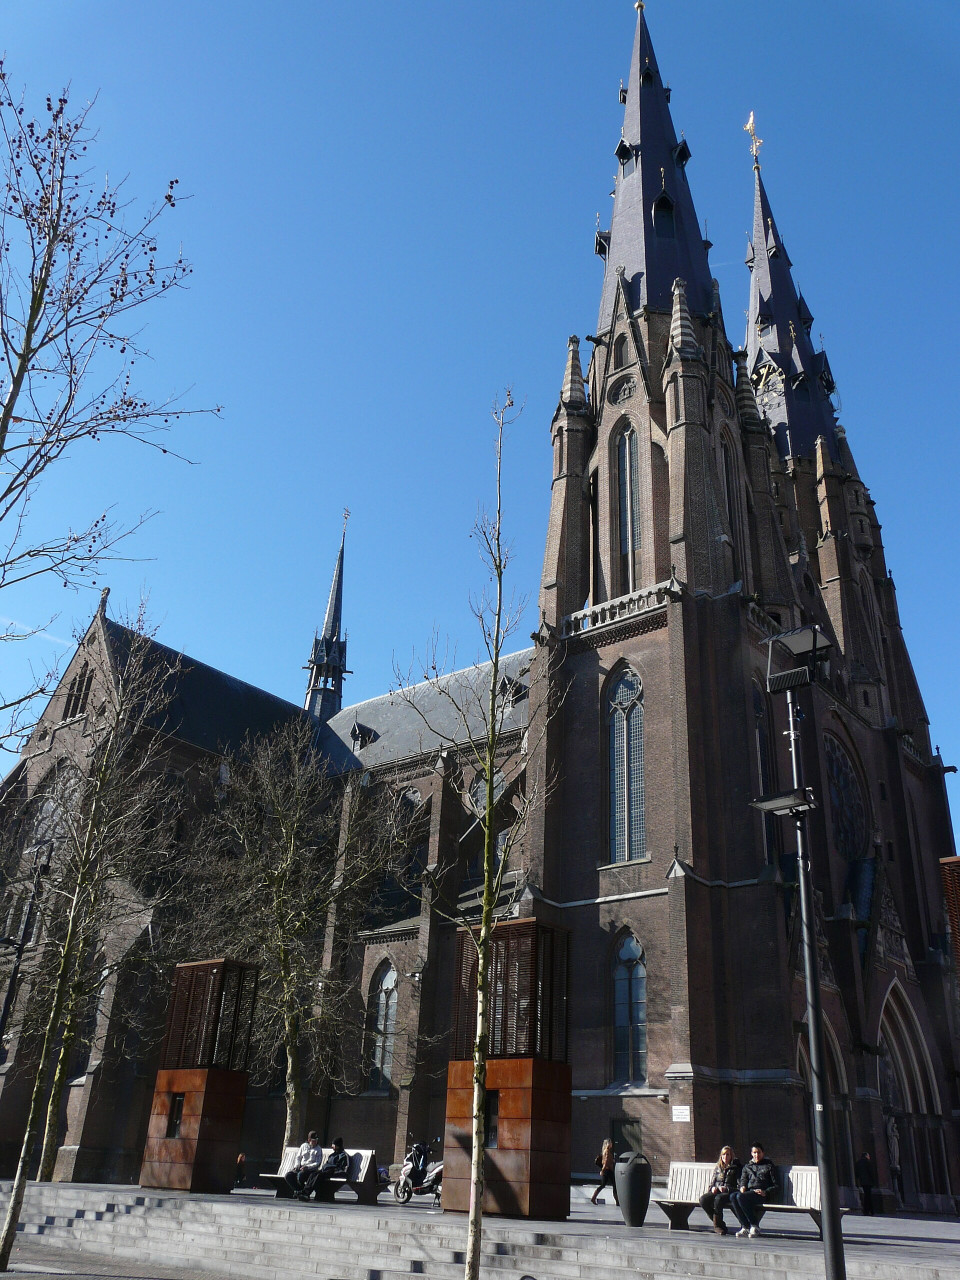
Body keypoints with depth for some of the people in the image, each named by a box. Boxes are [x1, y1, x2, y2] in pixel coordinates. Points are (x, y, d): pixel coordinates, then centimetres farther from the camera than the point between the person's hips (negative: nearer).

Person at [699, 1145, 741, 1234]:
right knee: (703, 1199, -25)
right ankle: (720, 1224, -12)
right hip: (716, 1192, 5)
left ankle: (717, 1225, -19)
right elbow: (712, 1183, 24)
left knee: (718, 1198, -38)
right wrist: (713, 1188, -1)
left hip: (729, 1194, -5)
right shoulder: (718, 1168, 21)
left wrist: (727, 1189, -17)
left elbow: (740, 1186, -3)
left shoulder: (736, 1168, 5)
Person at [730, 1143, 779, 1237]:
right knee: (733, 1196, -28)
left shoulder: (769, 1165, 15)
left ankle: (755, 1226, -23)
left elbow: (777, 1185, 7)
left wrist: (765, 1192, -11)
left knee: (740, 1197, -32)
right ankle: (745, 1227, -28)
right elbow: (743, 1180, 18)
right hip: (749, 1192, 5)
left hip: (763, 1195, -5)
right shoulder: (747, 1166, 27)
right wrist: (742, 1187, -6)